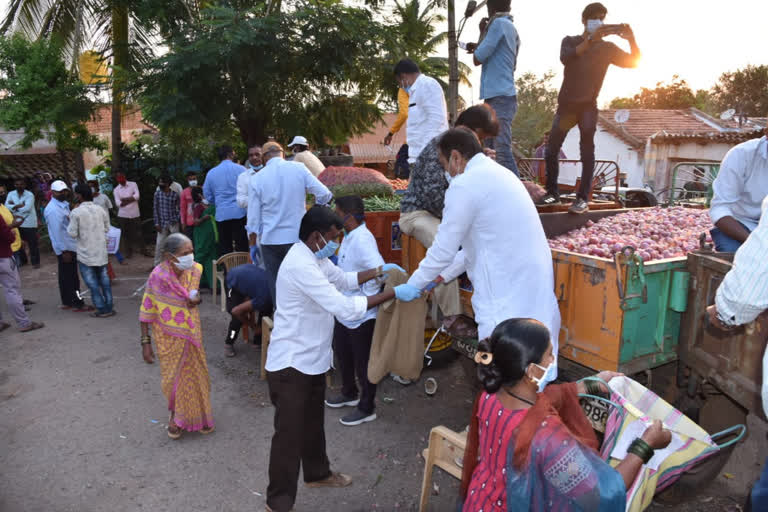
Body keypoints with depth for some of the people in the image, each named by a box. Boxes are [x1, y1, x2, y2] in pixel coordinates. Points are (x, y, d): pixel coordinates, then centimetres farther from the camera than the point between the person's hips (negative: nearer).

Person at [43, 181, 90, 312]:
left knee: (65, 276, 16)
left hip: (69, 246, 10)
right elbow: (56, 232, -22)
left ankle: (66, 302, 25)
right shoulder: (53, 209, -19)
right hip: (66, 248, -10)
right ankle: (78, 304, 1)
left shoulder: (63, 204, 12)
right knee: (71, 277, -4)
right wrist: (64, 251, -22)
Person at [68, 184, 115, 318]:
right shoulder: (100, 209, 2)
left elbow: (73, 233, -11)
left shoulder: (76, 212, -13)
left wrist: (70, 222, 4)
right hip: (101, 251, 5)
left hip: (86, 253, -5)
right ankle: (109, 307, 16)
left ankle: (102, 309, 5)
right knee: (104, 279, 14)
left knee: (92, 282, 3)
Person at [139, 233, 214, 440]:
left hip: (192, 334, 4)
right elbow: (146, 312, -13)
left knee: (195, 373, 15)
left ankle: (198, 416, 36)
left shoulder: (195, 270, -10)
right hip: (169, 338, -3)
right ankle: (176, 416, 36)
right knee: (173, 377, 10)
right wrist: (146, 342, -11)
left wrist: (196, 299, -13)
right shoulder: (157, 277, -22)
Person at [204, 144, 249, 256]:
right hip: (239, 213, -3)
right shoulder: (240, 169, -2)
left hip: (221, 215, 3)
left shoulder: (211, 173, 9)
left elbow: (208, 196, 16)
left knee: (224, 248, 6)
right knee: (242, 246, -2)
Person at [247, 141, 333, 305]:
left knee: (275, 283, 11)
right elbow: (325, 194, -6)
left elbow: (253, 217, 1)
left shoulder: (257, 179, -2)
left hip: (270, 240, 0)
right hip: (296, 237, 0)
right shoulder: (299, 168, -4)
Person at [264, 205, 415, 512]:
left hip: (312, 359, 10)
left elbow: (344, 280, 20)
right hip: (291, 363, -10)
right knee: (289, 433, 4)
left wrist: (379, 272, 6)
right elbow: (345, 308, -33)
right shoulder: (301, 266, -28)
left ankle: (317, 473, 47)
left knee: (313, 423, 26)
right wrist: (393, 294, -27)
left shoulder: (314, 257, 5)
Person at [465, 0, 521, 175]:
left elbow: (478, 59, -7)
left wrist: (482, 32, 8)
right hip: (500, 96, 10)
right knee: (489, 151, 10)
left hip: (499, 97, -10)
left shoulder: (499, 23, -7)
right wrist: (479, 47, 27)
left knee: (503, 151, -14)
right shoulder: (510, 28, 20)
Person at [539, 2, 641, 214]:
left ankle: (583, 198, -22)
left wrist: (631, 39, -20)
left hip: (588, 105, -1)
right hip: (566, 104, 2)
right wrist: (590, 40, -28)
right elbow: (565, 58, -18)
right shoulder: (570, 41, 5)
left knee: (587, 147, -20)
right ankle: (553, 193, 17)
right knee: (551, 151, 1)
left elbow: (634, 61, -4)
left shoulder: (607, 48, 4)